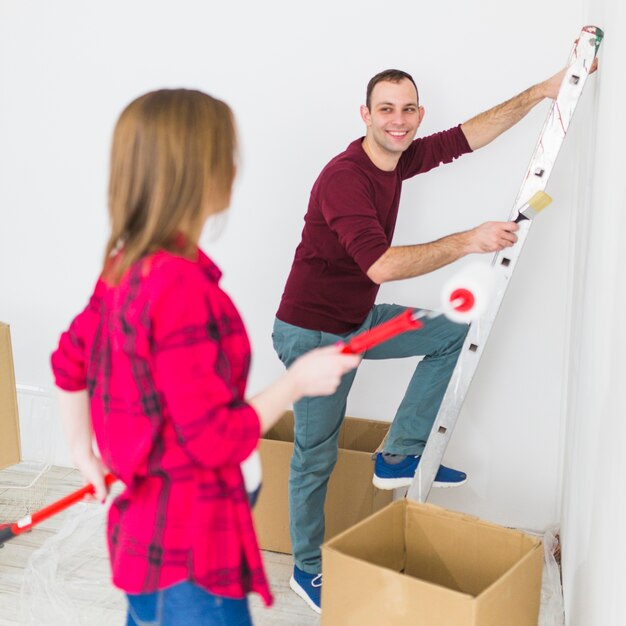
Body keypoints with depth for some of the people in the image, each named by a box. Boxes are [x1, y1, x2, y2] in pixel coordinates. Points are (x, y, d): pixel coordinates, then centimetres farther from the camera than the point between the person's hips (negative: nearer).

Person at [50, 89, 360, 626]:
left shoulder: (126, 267, 2)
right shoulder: (181, 286, -27)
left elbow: (69, 361, 14)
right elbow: (215, 439, -24)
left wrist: (82, 450, 19)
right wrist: (298, 381, -14)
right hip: (188, 548, -9)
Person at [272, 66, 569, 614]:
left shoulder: (399, 159, 1)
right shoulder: (344, 177, -26)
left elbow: (469, 135, 9)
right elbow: (381, 264, -37)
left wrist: (542, 91, 3)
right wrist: (470, 241, -32)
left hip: (359, 320, 8)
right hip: (313, 332, -8)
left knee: (454, 333, 8)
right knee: (316, 455, 3)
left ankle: (400, 455, 11)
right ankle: (308, 568, 25)